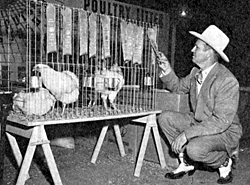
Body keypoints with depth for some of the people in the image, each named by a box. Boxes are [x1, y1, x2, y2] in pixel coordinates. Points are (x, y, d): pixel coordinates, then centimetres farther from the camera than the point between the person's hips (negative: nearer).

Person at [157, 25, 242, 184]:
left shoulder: (227, 81, -27)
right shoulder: (196, 72, -2)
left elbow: (221, 122, -30)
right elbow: (179, 86, 17)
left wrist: (187, 133, -33)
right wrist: (168, 71, -4)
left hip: (225, 131, -7)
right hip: (197, 122, 8)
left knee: (195, 149, -34)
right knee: (165, 117, -9)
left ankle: (224, 162, 1)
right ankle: (186, 162, 4)